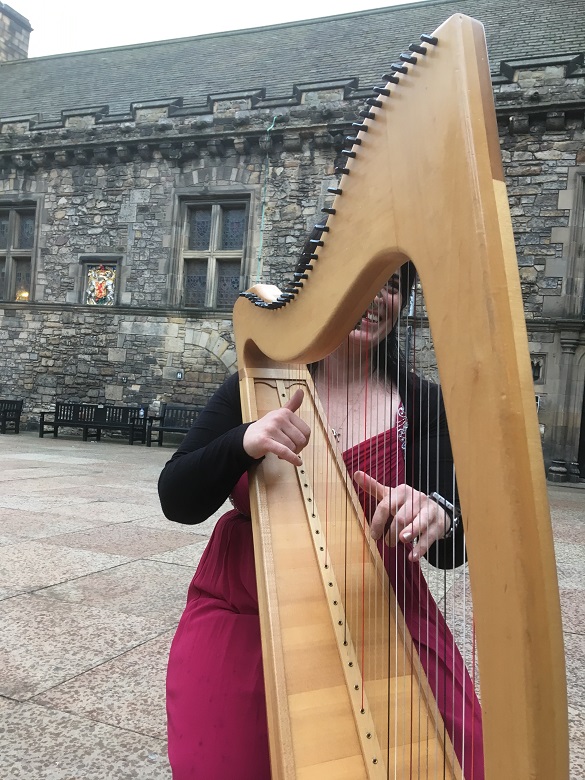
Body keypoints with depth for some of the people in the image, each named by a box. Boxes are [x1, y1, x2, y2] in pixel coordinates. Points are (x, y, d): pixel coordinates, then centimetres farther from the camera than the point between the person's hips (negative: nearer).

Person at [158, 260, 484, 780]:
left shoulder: (419, 402, -3)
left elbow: (453, 548, -8)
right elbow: (177, 503, -7)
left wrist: (436, 515, -32)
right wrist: (244, 443, -25)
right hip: (243, 621, 0)